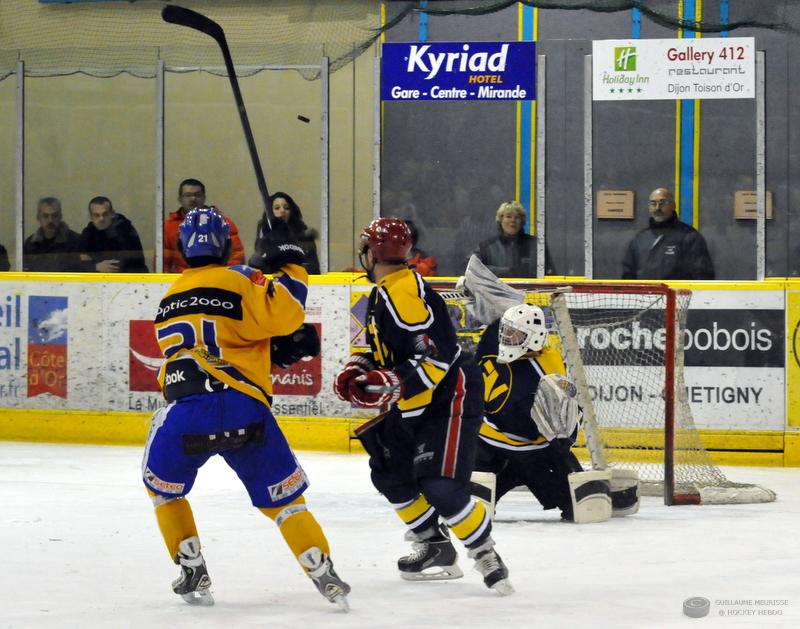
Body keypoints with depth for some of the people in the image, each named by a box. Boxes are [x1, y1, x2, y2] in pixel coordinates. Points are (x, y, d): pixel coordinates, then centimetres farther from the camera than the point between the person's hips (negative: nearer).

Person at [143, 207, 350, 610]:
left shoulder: (169, 299, 22)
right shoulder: (237, 281, 3)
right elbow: (282, 315, -12)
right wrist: (289, 265, 3)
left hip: (184, 413, 2)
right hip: (242, 410, -2)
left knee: (161, 485, 27)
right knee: (281, 497, 9)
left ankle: (193, 576, 22)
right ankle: (325, 577, 0)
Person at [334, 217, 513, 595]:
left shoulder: (405, 293, -22)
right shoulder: (383, 294, 12)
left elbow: (436, 356, -29)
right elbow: (385, 346, 26)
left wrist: (389, 383, -35)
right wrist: (357, 369, 9)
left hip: (449, 398, -11)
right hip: (413, 405, 11)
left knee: (440, 486, -19)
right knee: (390, 472, 13)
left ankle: (486, 557, -6)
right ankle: (434, 547, 21)